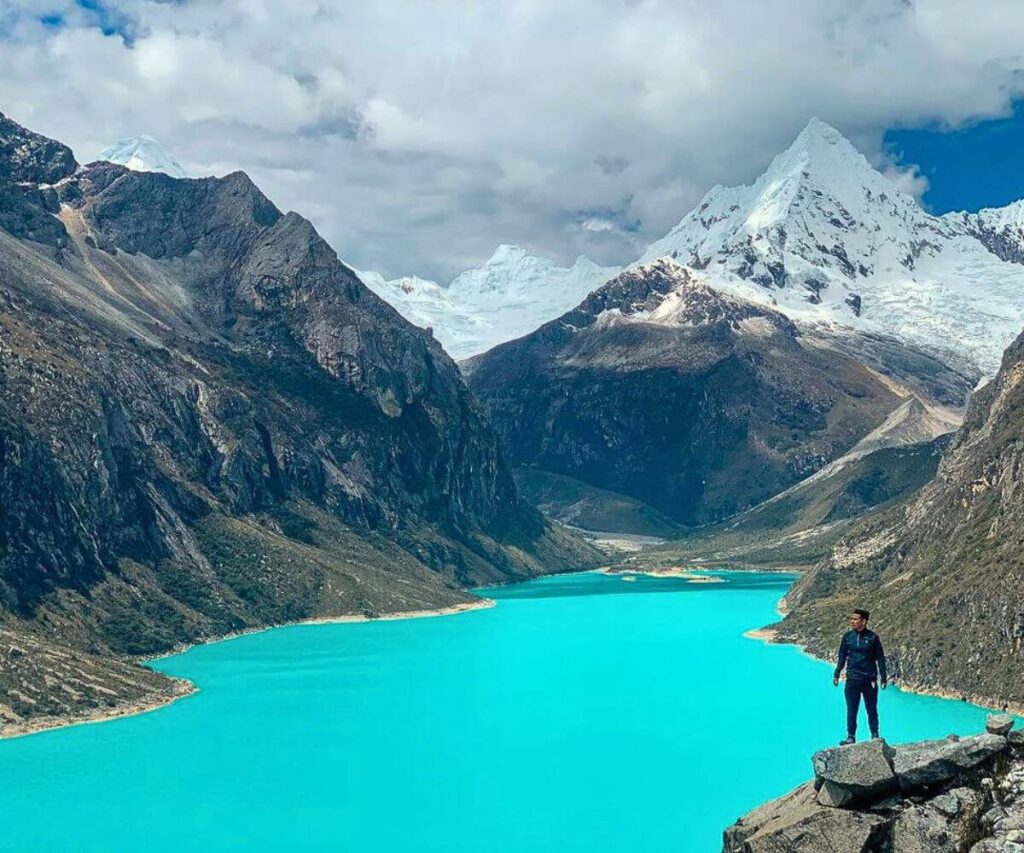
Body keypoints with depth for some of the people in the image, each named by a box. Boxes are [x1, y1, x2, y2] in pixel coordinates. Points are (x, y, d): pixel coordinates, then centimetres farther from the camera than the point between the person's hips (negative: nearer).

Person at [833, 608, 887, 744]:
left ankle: (875, 735, 20)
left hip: (869, 679, -2)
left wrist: (883, 677, -1)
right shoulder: (847, 636, 3)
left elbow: (880, 658, 1)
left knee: (872, 710, 9)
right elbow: (842, 657, 10)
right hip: (852, 679, 2)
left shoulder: (872, 637, -4)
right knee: (851, 710, 4)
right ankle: (851, 737, 10)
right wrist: (836, 674, 8)